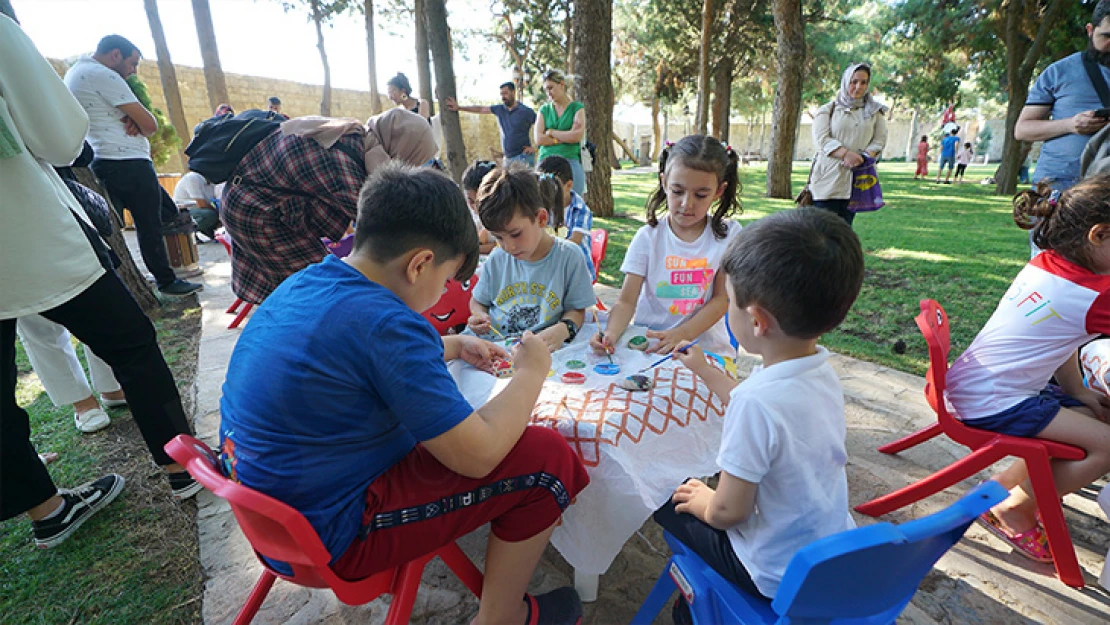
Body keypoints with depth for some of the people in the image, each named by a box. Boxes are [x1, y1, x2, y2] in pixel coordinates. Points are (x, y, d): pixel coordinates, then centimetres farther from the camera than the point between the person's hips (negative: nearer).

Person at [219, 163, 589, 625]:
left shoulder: (303, 283, -1)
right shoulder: (385, 322, -29)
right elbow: (477, 456, -25)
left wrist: (452, 347, 14)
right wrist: (530, 372, -10)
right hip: (328, 538, -9)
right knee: (546, 457, -10)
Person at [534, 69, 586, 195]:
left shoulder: (577, 108, 7)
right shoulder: (544, 110, 15)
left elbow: (577, 136, -9)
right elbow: (538, 139, 1)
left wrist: (551, 132, 1)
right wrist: (566, 137, -4)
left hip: (570, 162, -2)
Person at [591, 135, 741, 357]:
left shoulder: (729, 235, 0)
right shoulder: (648, 237, -1)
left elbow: (722, 298, -3)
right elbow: (626, 301, -5)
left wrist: (681, 335, -18)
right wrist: (610, 334, -26)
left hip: (705, 344, -1)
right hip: (647, 342, 1)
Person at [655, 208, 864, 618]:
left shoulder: (759, 399, -37)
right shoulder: (820, 368, -11)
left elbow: (728, 511, -26)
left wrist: (704, 503, -3)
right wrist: (703, 369, 20)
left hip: (777, 576, -7)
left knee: (671, 502, 12)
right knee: (703, 487, 24)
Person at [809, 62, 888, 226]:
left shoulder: (875, 112, 19)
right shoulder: (828, 109, 11)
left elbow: (880, 140, 10)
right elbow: (821, 139, -3)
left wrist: (863, 157, -12)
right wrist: (845, 153, -18)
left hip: (857, 179, 2)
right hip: (829, 177, -2)